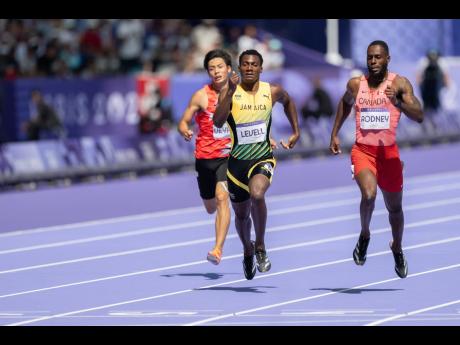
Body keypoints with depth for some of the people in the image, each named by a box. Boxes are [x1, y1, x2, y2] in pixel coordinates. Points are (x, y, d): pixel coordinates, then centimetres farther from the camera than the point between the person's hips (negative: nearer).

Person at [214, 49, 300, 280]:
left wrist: (296, 132, 20)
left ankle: (260, 246, -14)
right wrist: (231, 92, -33)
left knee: (257, 194, -33)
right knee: (241, 214, 15)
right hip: (238, 160, 1)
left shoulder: (272, 92, -3)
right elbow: (218, 122, -26)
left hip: (263, 158, -1)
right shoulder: (230, 93, -9)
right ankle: (248, 251, 47)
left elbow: (288, 102, 22)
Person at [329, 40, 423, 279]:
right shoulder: (355, 84, 1)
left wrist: (399, 103, -32)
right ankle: (364, 235, 0)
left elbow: (419, 117, -15)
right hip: (362, 150, 0)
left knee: (394, 207, 15)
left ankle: (397, 248, 43)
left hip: (389, 152, 1)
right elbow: (345, 103, 23)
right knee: (369, 194, -29)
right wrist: (334, 134, 20)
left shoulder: (400, 84, -6)